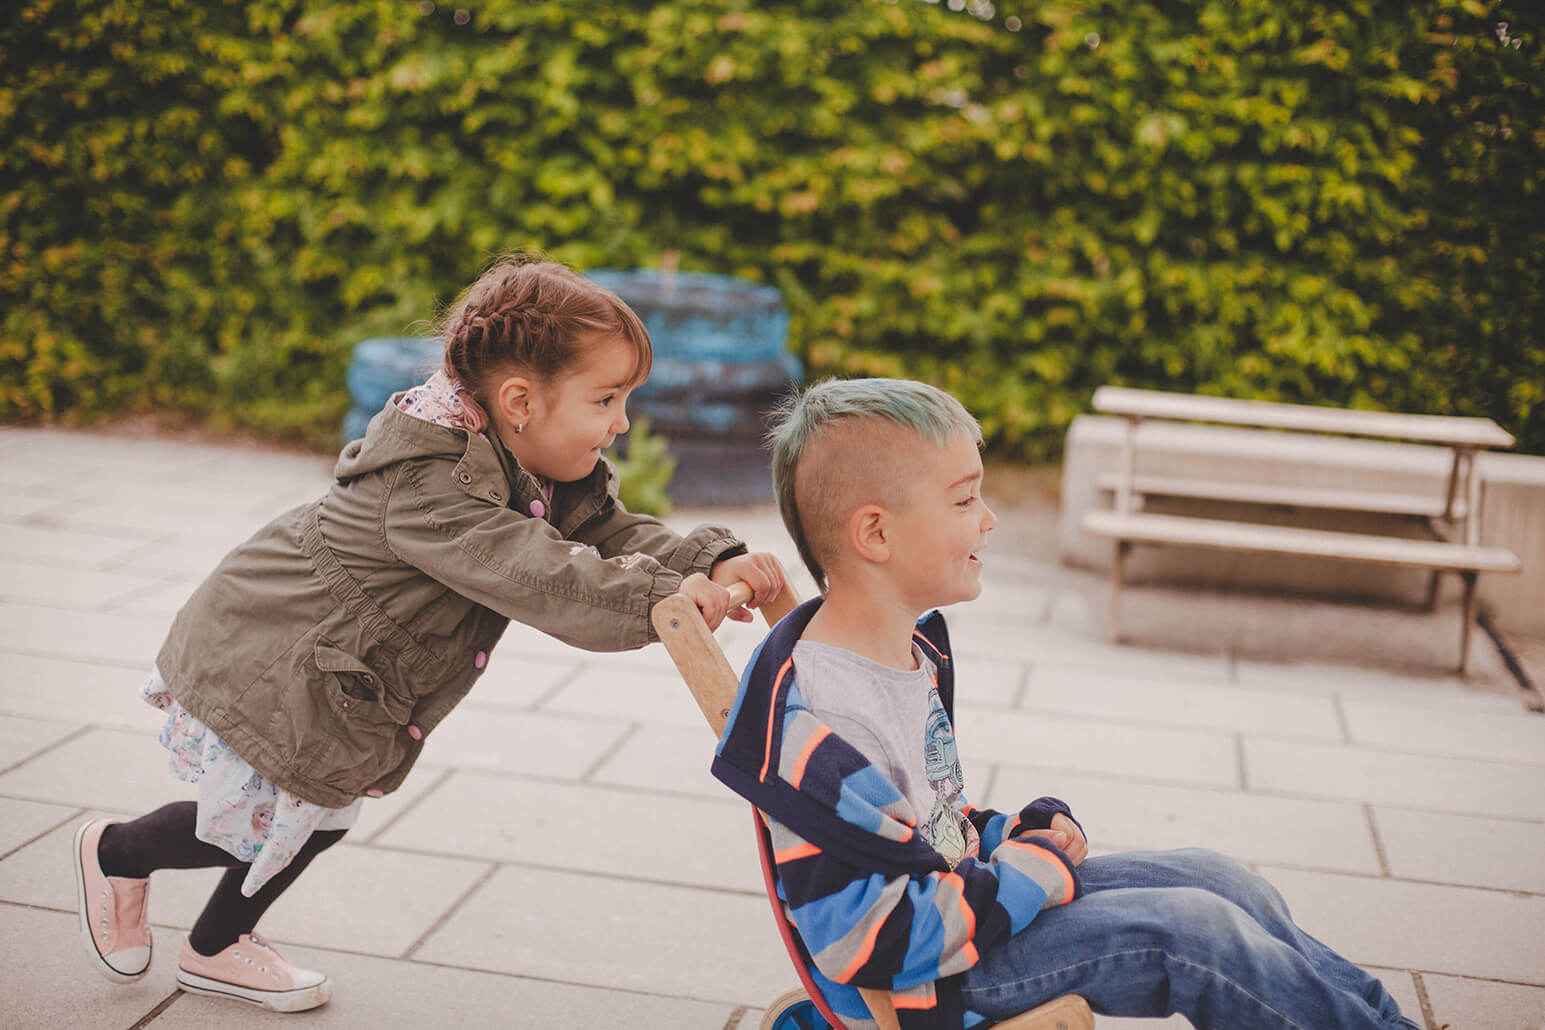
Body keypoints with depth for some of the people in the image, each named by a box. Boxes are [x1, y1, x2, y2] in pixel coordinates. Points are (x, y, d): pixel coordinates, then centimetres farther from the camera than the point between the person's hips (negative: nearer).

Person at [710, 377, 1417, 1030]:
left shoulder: (914, 644, 5)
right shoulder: (817, 719, -29)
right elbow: (873, 939, -30)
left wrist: (1015, 835, 0)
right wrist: (1032, 871, -20)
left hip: (969, 885, 10)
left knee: (1217, 881, 5)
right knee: (1195, 929, -14)